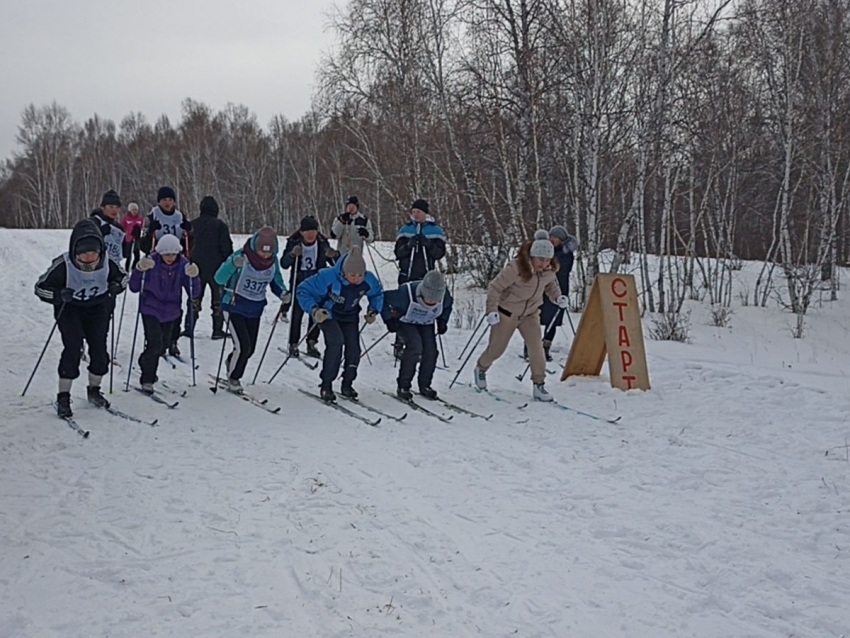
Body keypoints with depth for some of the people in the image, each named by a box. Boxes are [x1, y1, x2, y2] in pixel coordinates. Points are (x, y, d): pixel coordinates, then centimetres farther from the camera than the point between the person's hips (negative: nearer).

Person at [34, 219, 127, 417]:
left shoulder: (107, 263, -16)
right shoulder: (63, 265, -25)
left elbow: (121, 275, 6)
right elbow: (41, 287, -16)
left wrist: (117, 286, -16)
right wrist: (59, 294, -34)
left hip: (97, 307, 3)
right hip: (70, 309, -3)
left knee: (99, 348, -1)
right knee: (73, 348, -17)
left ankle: (94, 390, 22)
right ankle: (63, 397, -7)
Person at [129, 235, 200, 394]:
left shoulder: (183, 264, -10)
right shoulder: (151, 262, -16)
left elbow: (194, 293, -10)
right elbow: (134, 287, -12)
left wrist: (193, 277, -28)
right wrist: (139, 269, -28)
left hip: (170, 312, 4)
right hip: (151, 310, -4)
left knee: (162, 347, 16)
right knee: (155, 344, -16)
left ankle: (145, 363, 47)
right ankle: (147, 380, 1)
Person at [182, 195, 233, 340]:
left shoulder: (193, 225, 4)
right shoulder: (220, 225, -8)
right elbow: (226, 247, -9)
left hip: (197, 267, 3)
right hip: (216, 268, -3)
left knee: (194, 297, 11)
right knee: (218, 298, 4)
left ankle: (189, 328, 9)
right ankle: (217, 330, 3)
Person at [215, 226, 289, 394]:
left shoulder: (273, 261, -6)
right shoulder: (242, 256, -20)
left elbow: (276, 283, 8)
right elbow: (219, 279, -24)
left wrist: (283, 293, -14)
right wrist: (233, 264, -42)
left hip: (255, 310, 5)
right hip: (234, 306, -5)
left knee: (250, 349, 11)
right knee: (243, 346, -13)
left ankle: (232, 363, 44)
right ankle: (233, 378, 13)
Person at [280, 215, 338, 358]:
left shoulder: (323, 242, -2)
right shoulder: (293, 242, -8)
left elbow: (335, 263, 3)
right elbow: (284, 264, -12)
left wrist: (335, 256, -19)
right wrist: (292, 254, -30)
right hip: (299, 282, -2)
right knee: (297, 313, -7)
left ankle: (312, 344, 14)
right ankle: (293, 344, 5)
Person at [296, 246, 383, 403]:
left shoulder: (369, 280, -22)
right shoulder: (327, 277, -34)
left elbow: (377, 294, 3)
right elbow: (303, 290, -25)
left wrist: (374, 310, -12)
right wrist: (314, 310, -37)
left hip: (350, 316, 4)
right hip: (327, 314, -4)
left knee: (353, 348, -7)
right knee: (336, 342, -26)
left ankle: (347, 384, 18)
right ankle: (326, 385, -14)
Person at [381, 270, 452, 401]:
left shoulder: (444, 296, -27)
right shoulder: (407, 293, -40)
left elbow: (447, 306, 1)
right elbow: (383, 299, -26)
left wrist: (442, 321, -8)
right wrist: (389, 320, -25)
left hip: (426, 323, 4)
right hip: (406, 322, -4)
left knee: (431, 350, -12)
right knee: (415, 346, -25)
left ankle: (425, 385, 8)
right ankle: (403, 386, -14)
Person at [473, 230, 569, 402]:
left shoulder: (549, 271, -13)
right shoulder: (515, 268, -31)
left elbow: (551, 284, 11)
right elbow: (494, 288, -23)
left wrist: (557, 297, -8)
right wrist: (492, 310, -30)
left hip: (530, 314, 4)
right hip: (507, 313, -4)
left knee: (536, 347, -13)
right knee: (496, 349, 10)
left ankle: (539, 385, -4)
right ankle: (481, 368, 40)